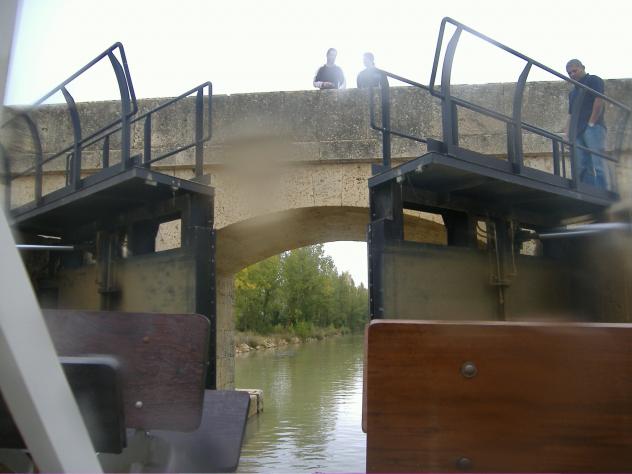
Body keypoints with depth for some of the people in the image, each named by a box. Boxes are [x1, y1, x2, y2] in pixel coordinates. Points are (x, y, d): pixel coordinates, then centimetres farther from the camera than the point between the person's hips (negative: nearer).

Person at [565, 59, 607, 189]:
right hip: (578, 131, 7)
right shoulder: (572, 92, 27)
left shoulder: (594, 80, 6)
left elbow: (599, 101, -7)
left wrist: (591, 123, -11)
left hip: (593, 128, -7)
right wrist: (567, 134, 13)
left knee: (597, 163, -14)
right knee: (583, 167, 0)